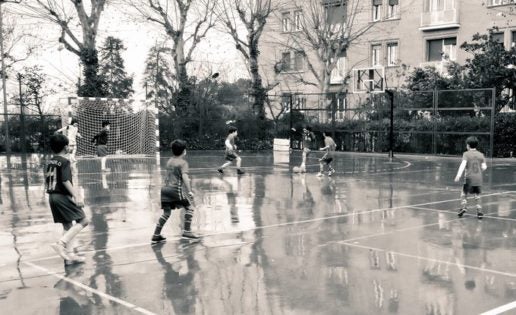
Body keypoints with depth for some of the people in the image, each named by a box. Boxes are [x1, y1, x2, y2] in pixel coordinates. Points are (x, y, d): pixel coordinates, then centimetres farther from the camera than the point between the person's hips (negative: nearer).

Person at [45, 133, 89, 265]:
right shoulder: (64, 161, -12)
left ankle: (69, 255, 15)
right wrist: (76, 196, -25)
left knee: (68, 226, 15)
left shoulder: (50, 162, 12)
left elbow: (47, 182, 16)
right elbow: (65, 181, -22)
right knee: (83, 221, -4)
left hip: (52, 197, 9)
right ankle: (61, 243, -17)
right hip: (63, 196, -9)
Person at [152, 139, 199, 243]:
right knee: (189, 208, 6)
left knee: (166, 213, 12)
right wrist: (189, 191, -23)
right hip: (176, 189, -7)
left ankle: (156, 235, 11)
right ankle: (187, 231, 1)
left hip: (165, 188, 7)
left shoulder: (169, 161, 18)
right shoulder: (183, 162, -4)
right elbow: (184, 176, -18)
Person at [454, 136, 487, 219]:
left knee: (464, 193, 10)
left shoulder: (466, 154, -2)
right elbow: (484, 167, 5)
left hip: (469, 178, -3)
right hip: (478, 178, 3)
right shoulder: (481, 155, 8)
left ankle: (463, 207, -7)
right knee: (477, 195, 11)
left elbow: (463, 164, -16)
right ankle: (479, 211, 5)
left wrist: (458, 175, -24)